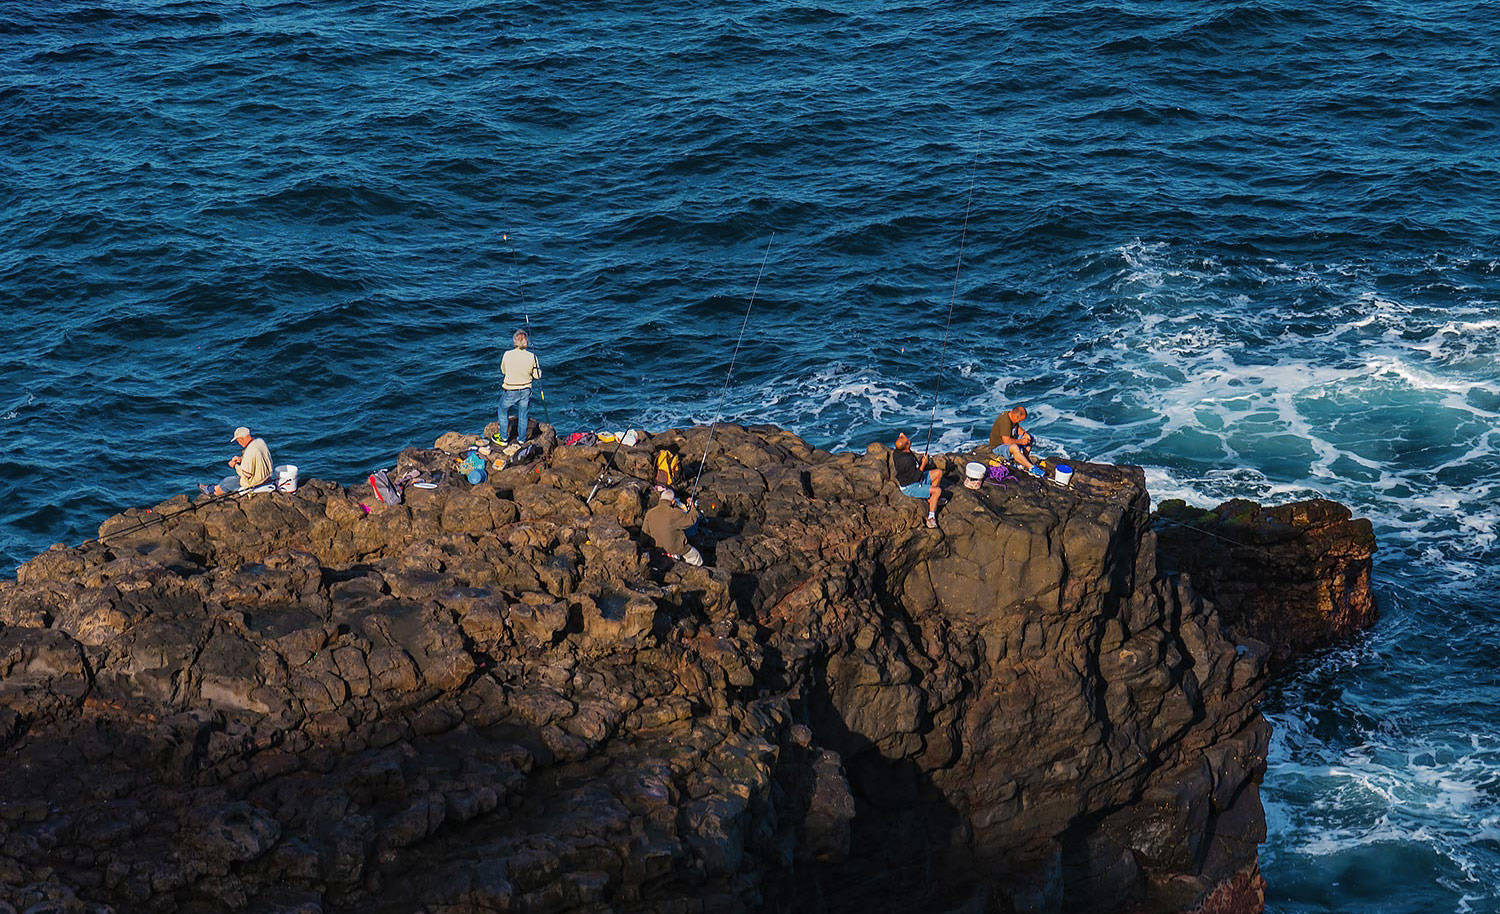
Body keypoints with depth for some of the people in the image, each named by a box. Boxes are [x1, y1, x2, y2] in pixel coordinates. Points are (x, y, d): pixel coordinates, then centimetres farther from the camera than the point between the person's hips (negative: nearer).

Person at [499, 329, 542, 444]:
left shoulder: (507, 355, -16)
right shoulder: (532, 357, -14)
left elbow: (503, 371, 0)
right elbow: (537, 375, -5)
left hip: (510, 392, -1)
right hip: (525, 391, 1)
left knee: (503, 412, 22)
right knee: (523, 415, 19)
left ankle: (505, 438, 26)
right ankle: (522, 439, 32)